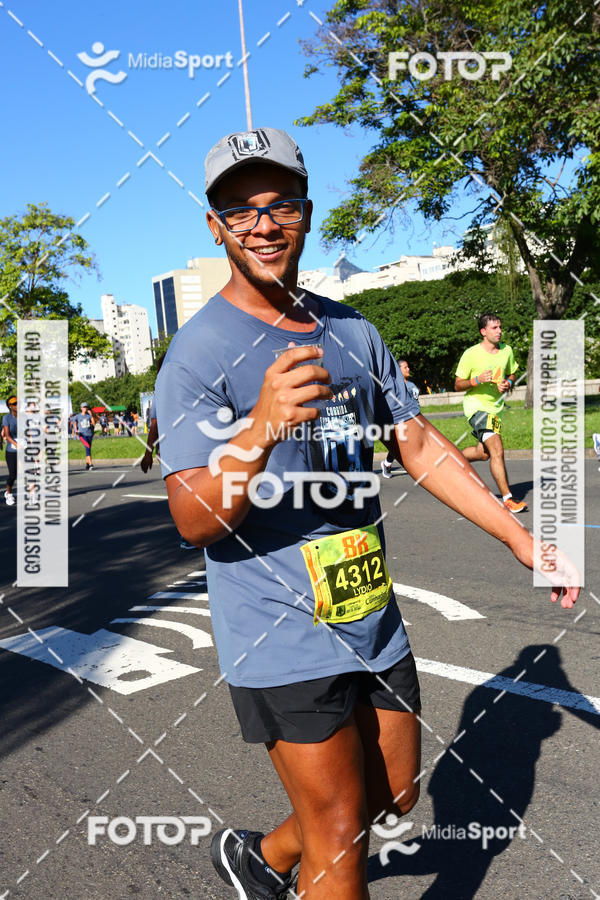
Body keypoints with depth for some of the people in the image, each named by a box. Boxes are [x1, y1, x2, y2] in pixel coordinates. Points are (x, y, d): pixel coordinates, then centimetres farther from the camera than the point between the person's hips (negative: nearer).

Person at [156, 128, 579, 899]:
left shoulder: (351, 330, 6)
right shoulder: (199, 352, -14)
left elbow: (418, 442, 12)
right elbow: (193, 520, -20)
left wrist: (523, 540, 11)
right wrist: (263, 427, -39)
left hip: (374, 623, 7)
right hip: (281, 639, -6)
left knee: (393, 801, 21)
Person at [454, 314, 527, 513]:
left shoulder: (507, 350, 2)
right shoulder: (471, 354, -12)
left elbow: (512, 374, 18)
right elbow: (457, 385, -7)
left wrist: (508, 383, -5)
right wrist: (477, 380, -25)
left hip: (496, 406, 7)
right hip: (476, 405, -7)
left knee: (484, 453, 17)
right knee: (497, 450, -20)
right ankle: (507, 499, -16)